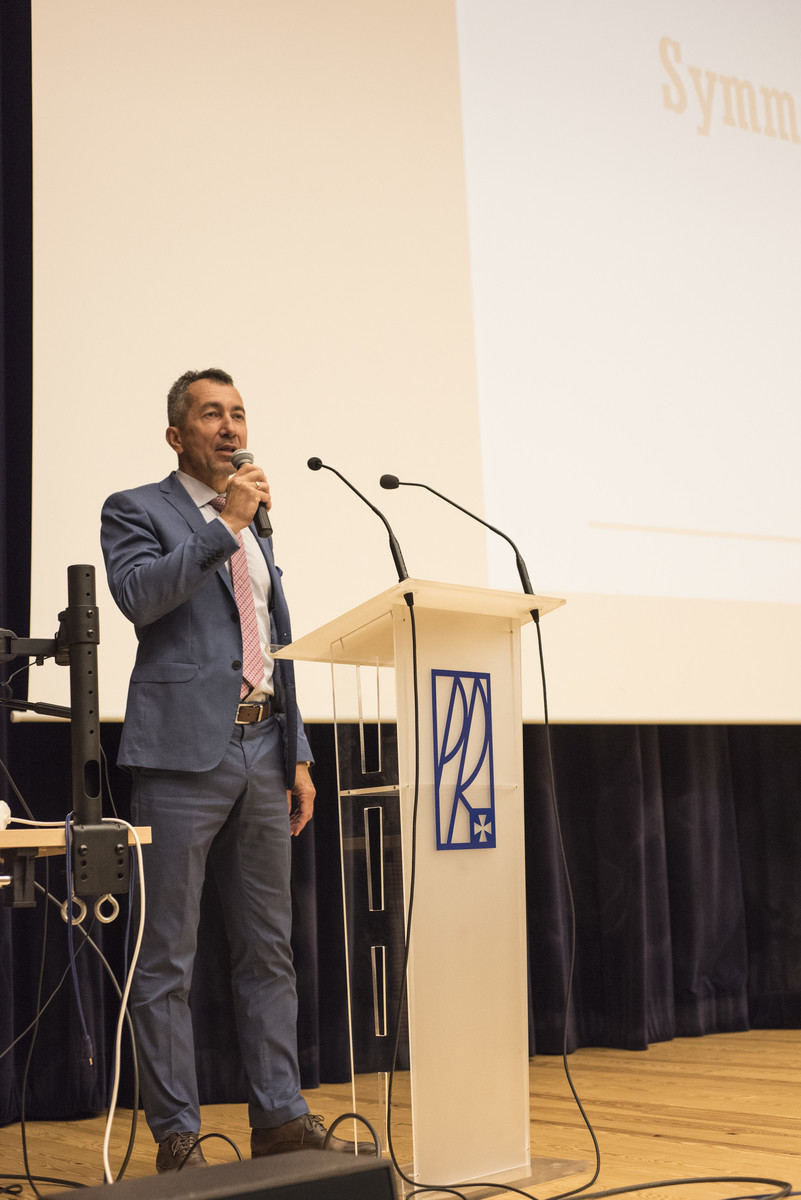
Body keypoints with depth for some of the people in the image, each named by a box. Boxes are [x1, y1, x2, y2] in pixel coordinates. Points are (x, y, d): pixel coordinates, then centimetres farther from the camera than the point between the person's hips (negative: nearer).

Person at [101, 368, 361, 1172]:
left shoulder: (255, 529, 22)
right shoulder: (136, 511, 3)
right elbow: (137, 592, -17)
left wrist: (298, 754, 16)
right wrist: (224, 524, -12)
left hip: (261, 756, 7)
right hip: (184, 754, -6)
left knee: (269, 951, 9)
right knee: (167, 959, -2)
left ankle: (280, 1118, 16)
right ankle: (176, 1136, 5)